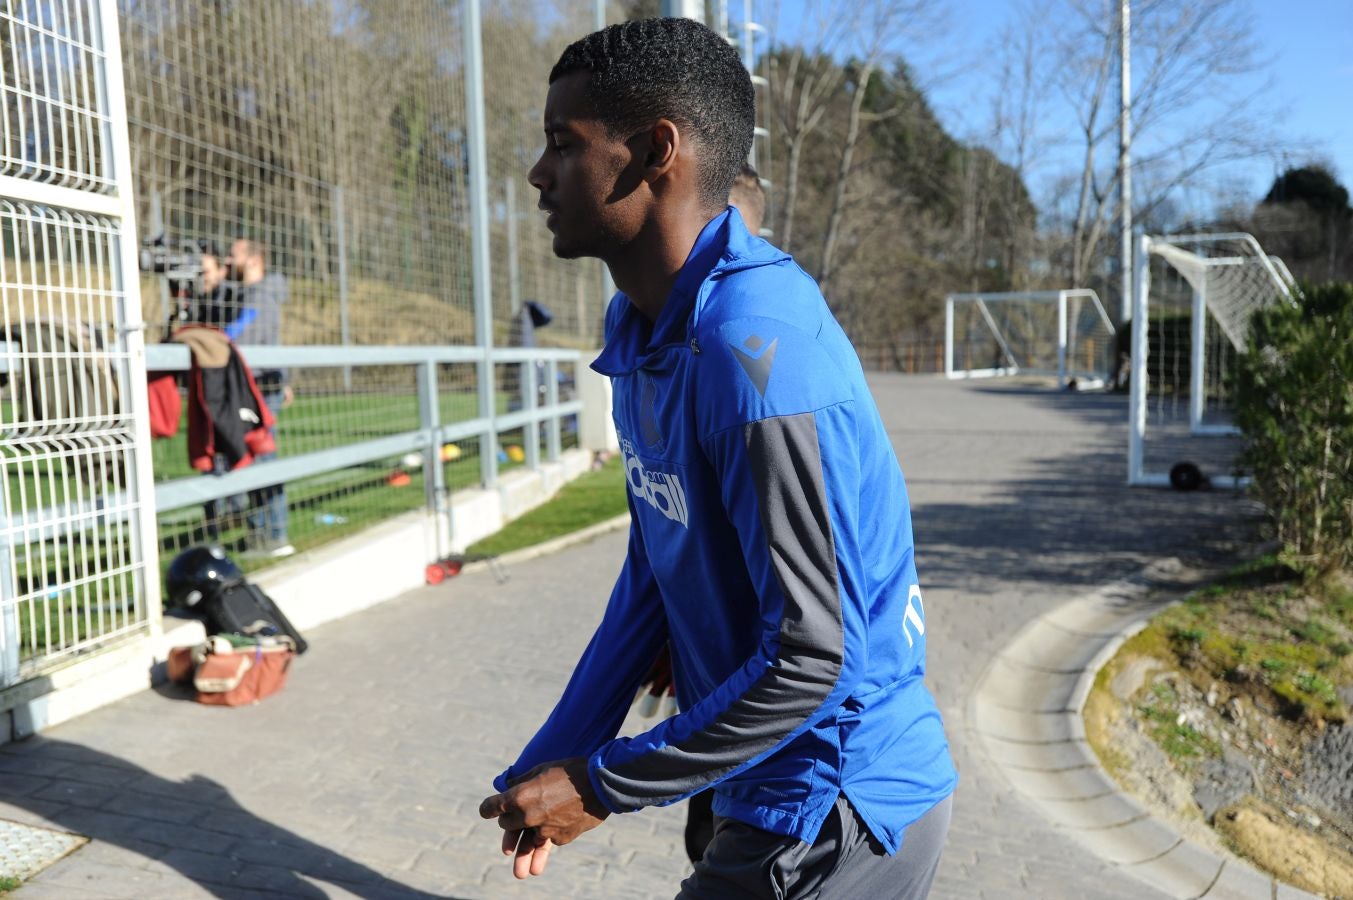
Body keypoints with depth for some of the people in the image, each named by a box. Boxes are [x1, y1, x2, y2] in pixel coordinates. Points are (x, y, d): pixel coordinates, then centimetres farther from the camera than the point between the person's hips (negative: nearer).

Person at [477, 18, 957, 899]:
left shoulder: (755, 345, -28)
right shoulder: (643, 327, 1)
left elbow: (815, 656, -26)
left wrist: (599, 786, -15)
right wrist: (551, 762, 6)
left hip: (838, 812, -7)